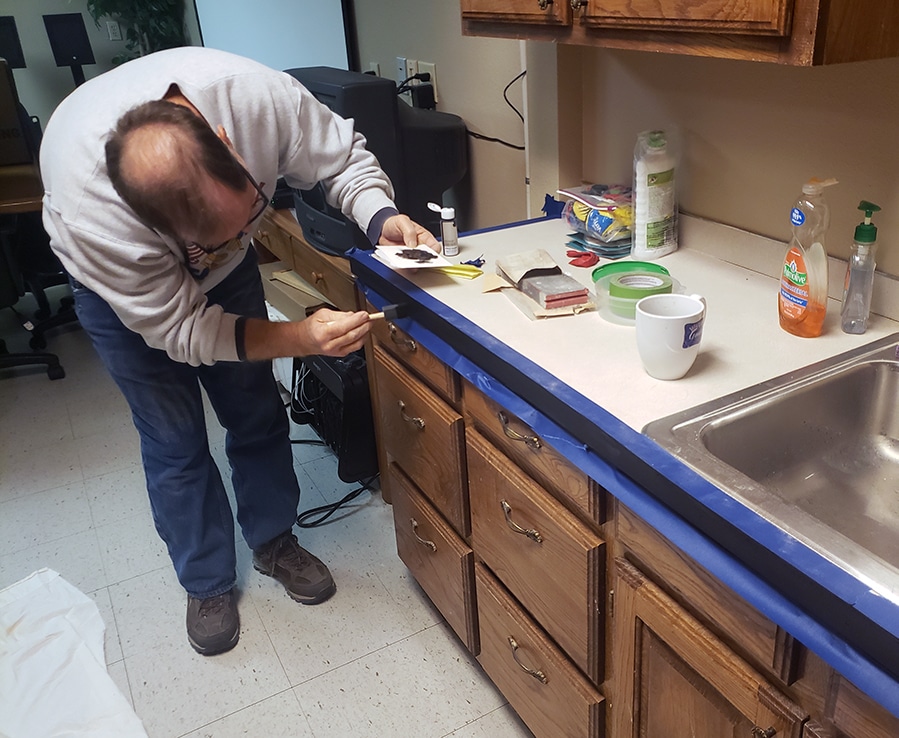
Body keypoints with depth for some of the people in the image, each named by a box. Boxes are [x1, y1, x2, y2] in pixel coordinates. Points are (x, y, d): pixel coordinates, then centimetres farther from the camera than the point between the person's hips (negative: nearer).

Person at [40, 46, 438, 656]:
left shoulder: (258, 93, -37)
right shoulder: (83, 204, -42)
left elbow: (341, 155, -18)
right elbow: (176, 327, -31)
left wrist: (383, 218, -38)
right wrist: (300, 339, -41)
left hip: (227, 273, 3)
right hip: (122, 285, -3)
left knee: (258, 413, 9)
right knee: (175, 441, 1)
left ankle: (275, 542, 32)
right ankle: (208, 584, 23)